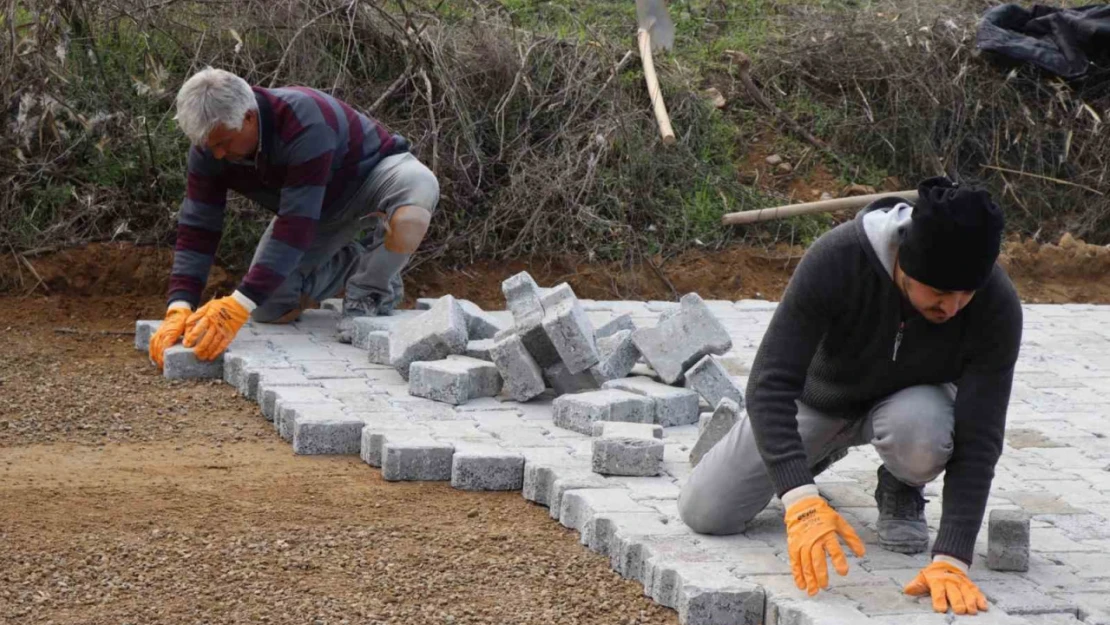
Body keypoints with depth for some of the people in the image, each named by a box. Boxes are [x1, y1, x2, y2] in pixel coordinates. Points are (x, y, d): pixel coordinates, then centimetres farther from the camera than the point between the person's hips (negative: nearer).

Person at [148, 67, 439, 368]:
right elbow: (197, 228, -20)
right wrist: (179, 308, -35)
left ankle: (371, 291, -12)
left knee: (408, 218, -42)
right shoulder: (210, 143, -21)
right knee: (268, 308, -9)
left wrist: (238, 306, -50)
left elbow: (295, 227, -44)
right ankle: (350, 265, 16)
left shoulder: (305, 123, -40)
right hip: (322, 207, 6)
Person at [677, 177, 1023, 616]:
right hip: (820, 395, 1)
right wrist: (800, 498, -52)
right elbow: (770, 383, -39)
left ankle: (902, 490, -1)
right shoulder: (836, 258, -37)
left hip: (906, 401, -1)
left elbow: (977, 439, -32)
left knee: (920, 430, -38)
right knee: (703, 513, -6)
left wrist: (952, 559, -43)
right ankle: (822, 450, 21)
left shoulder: (997, 306, -34)